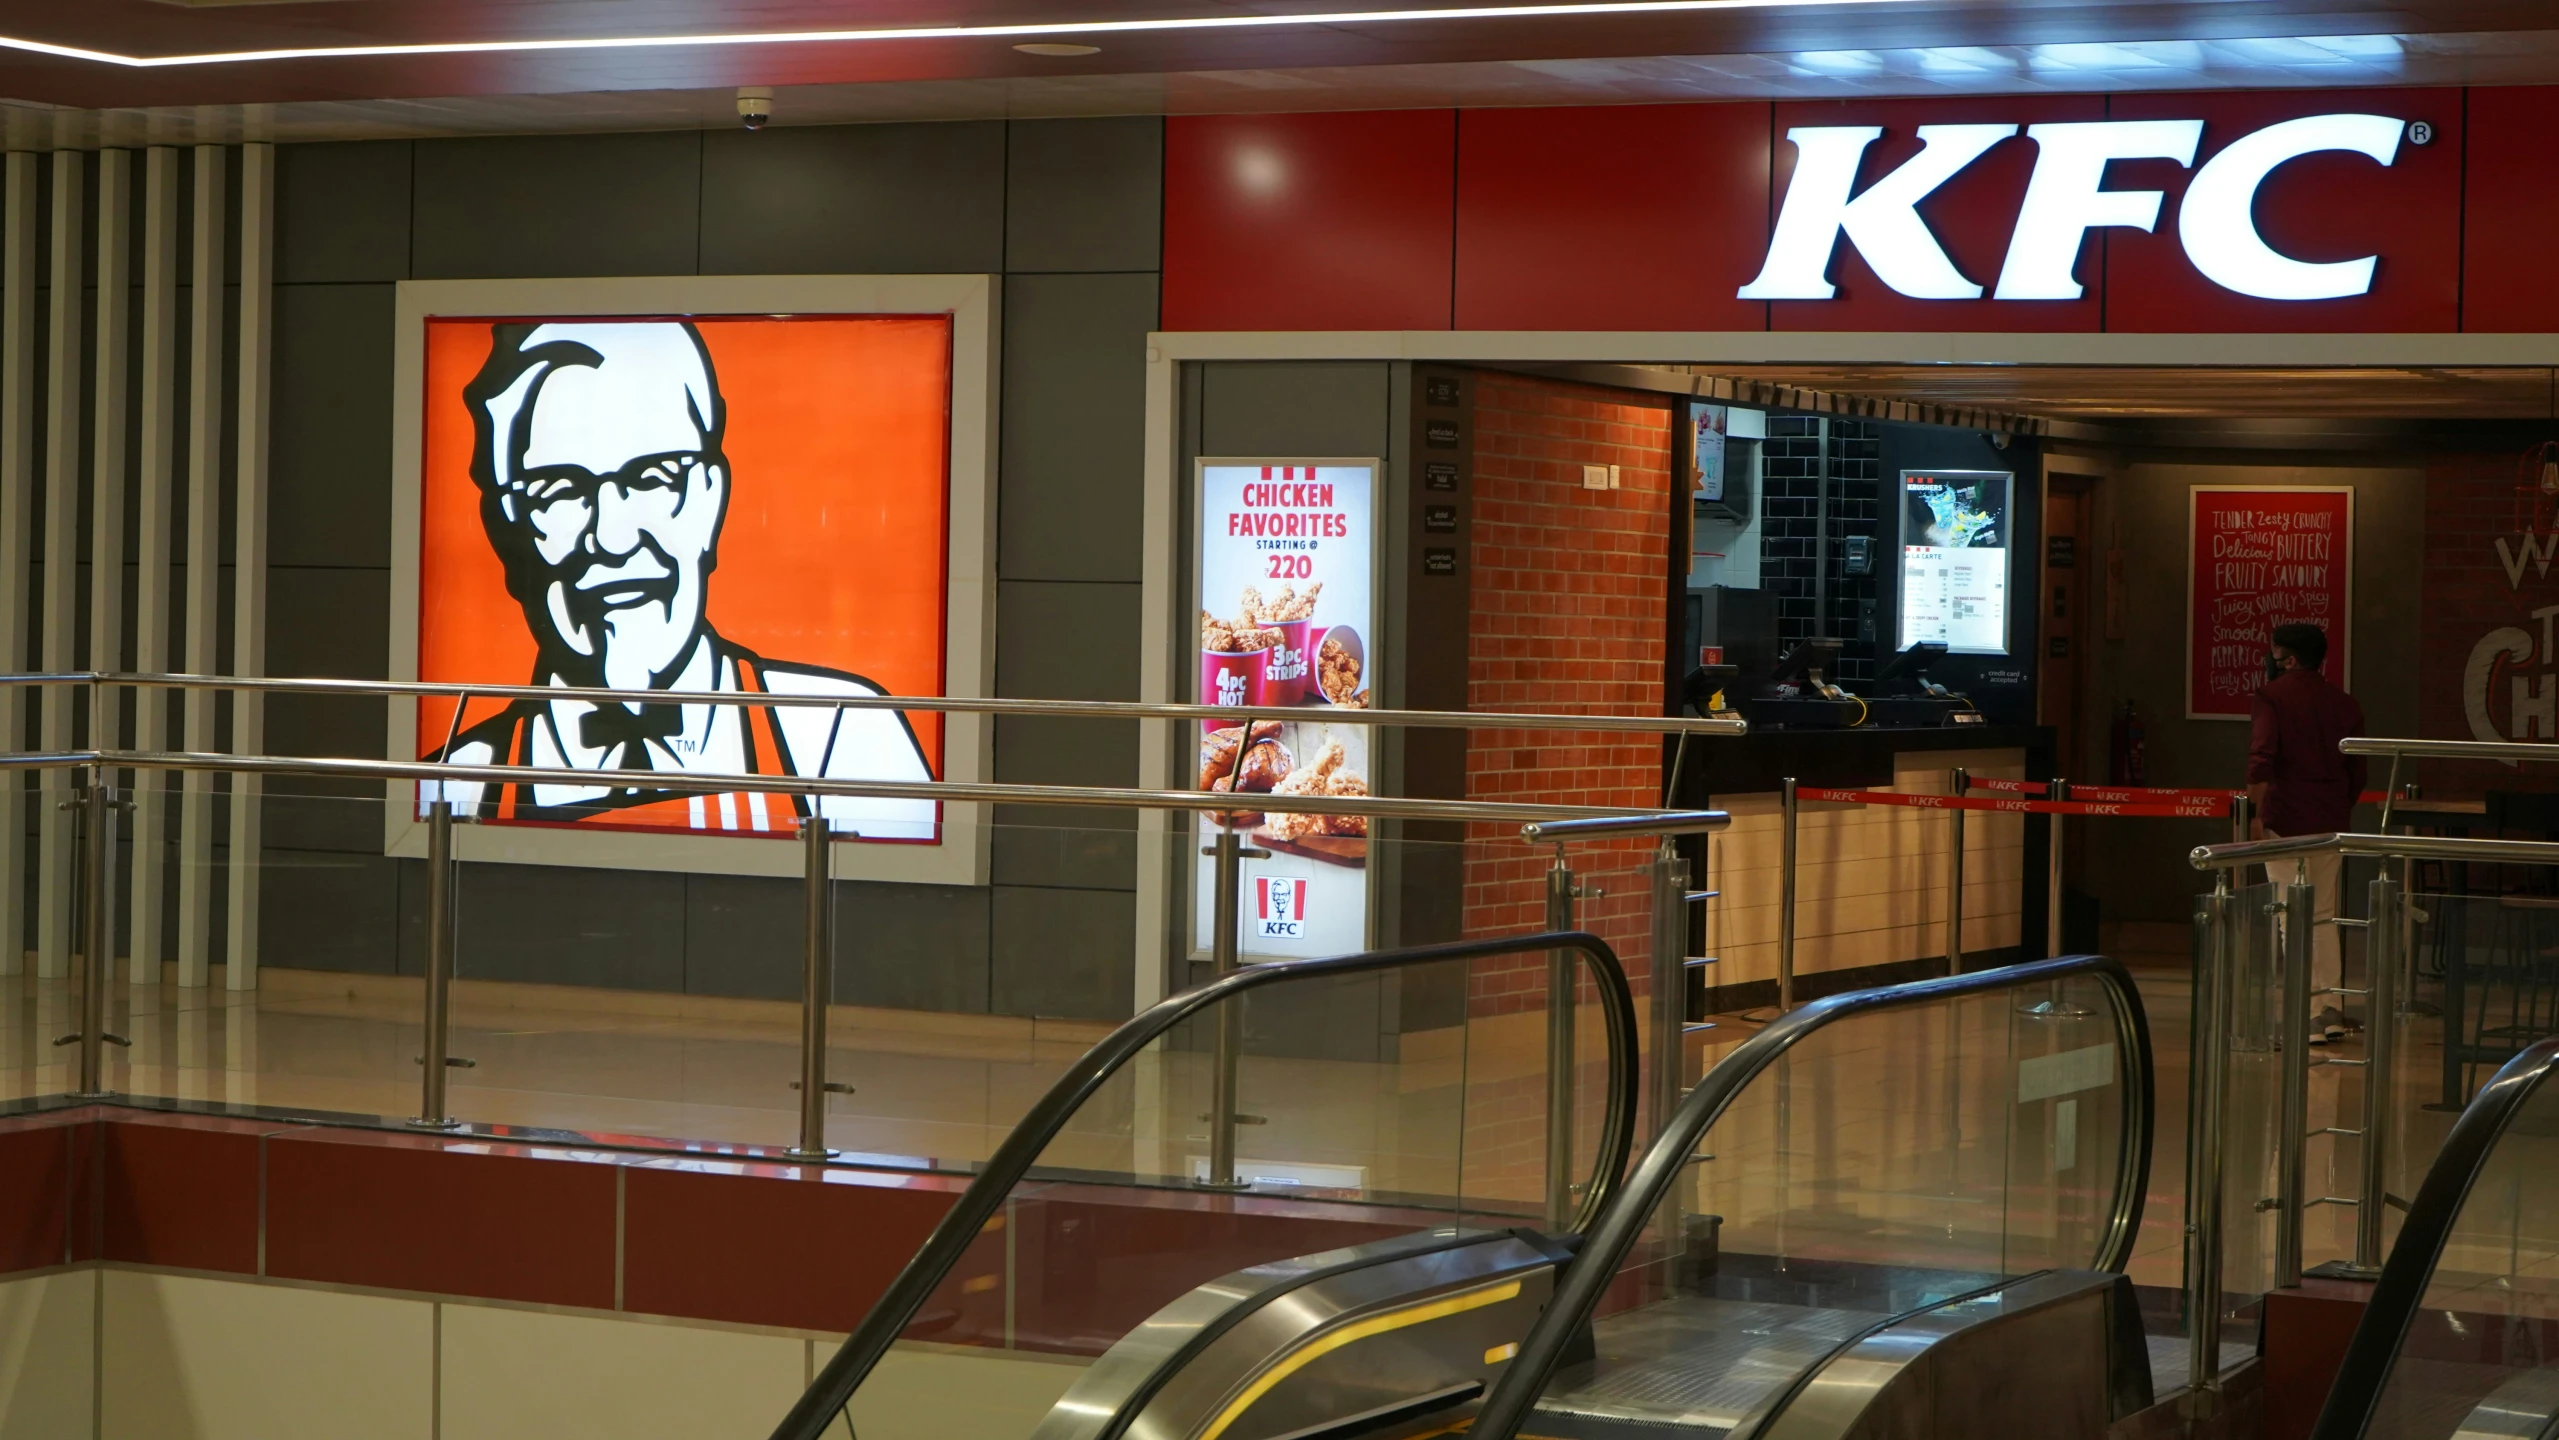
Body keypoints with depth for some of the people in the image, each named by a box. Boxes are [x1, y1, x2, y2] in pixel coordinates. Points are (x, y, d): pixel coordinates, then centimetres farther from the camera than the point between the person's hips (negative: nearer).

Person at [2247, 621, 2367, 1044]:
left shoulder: (2272, 695, -4)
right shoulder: (2344, 703, 12)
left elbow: (2262, 758, -16)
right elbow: (2357, 772, 14)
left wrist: (2257, 815, -15)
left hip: (2286, 820, -5)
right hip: (2332, 822, 6)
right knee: (2324, 915, 15)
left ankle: (2307, 1016, -8)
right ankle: (2330, 1009, 15)